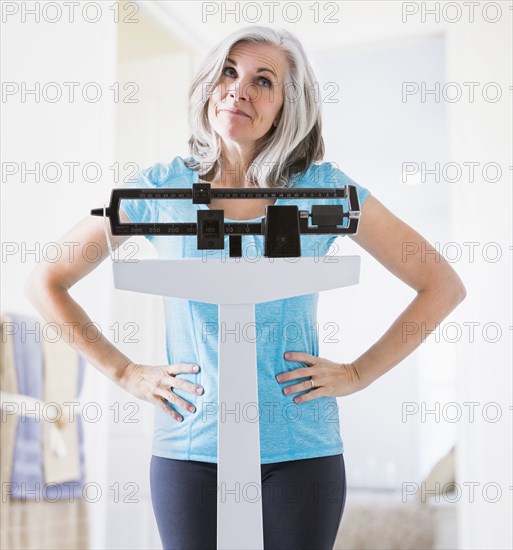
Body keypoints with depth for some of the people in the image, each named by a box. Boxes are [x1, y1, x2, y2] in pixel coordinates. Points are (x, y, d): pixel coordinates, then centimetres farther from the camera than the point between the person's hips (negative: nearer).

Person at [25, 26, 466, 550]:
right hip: (189, 452, 1)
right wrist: (124, 371, 0)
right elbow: (45, 282, 7)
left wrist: (357, 373, -2)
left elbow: (443, 286, 3)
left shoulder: (323, 189, -2)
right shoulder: (161, 187, -1)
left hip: (301, 454, 0)